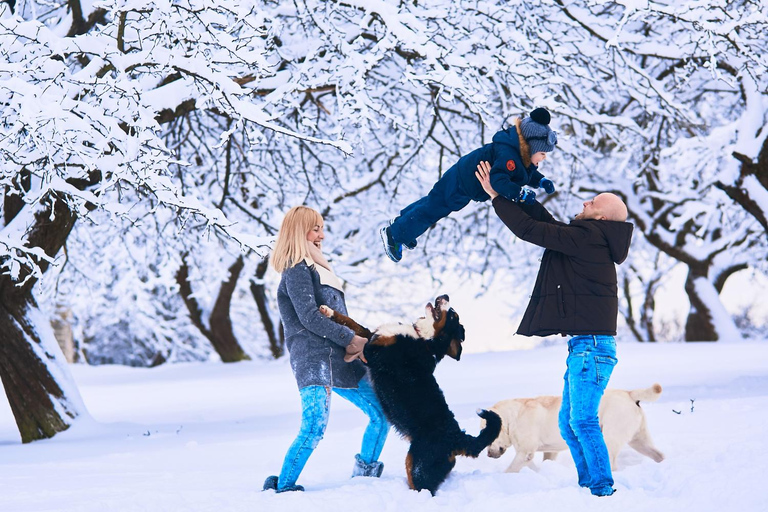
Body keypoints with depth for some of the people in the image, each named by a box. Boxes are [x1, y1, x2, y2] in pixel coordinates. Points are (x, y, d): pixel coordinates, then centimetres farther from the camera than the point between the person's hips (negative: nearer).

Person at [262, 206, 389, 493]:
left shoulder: (316, 270, 24)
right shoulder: (297, 271, -4)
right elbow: (309, 317, -15)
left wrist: (357, 342, -2)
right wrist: (352, 339, -13)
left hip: (340, 361, 10)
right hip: (313, 361, -9)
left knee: (381, 413, 7)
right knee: (314, 429, -21)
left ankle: (365, 474, 16)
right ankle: (282, 487, -14)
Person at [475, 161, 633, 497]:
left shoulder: (587, 238, -14)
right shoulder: (592, 239, 15)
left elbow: (530, 230, -14)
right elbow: (549, 226, 27)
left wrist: (496, 196, -5)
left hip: (591, 345, -11)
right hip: (584, 344, 11)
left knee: (583, 421, -10)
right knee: (569, 423, 14)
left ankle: (603, 489, -9)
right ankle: (590, 485, 18)